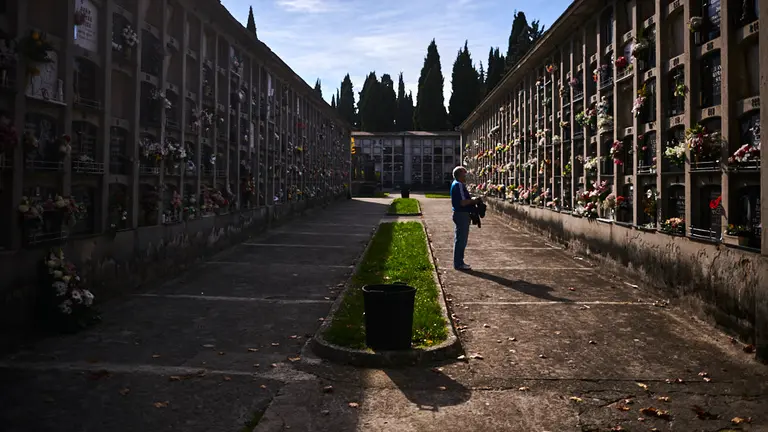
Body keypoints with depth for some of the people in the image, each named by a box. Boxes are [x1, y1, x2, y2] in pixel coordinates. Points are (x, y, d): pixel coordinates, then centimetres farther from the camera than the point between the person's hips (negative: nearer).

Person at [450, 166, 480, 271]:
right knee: (461, 240, -5)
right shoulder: (459, 185, -17)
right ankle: (458, 264, 1)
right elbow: (462, 202, -24)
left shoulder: (456, 184, 16)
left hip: (460, 214, 11)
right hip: (462, 215, -11)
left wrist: (472, 200, 10)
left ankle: (459, 262, 24)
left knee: (460, 239, 16)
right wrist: (473, 201, -11)